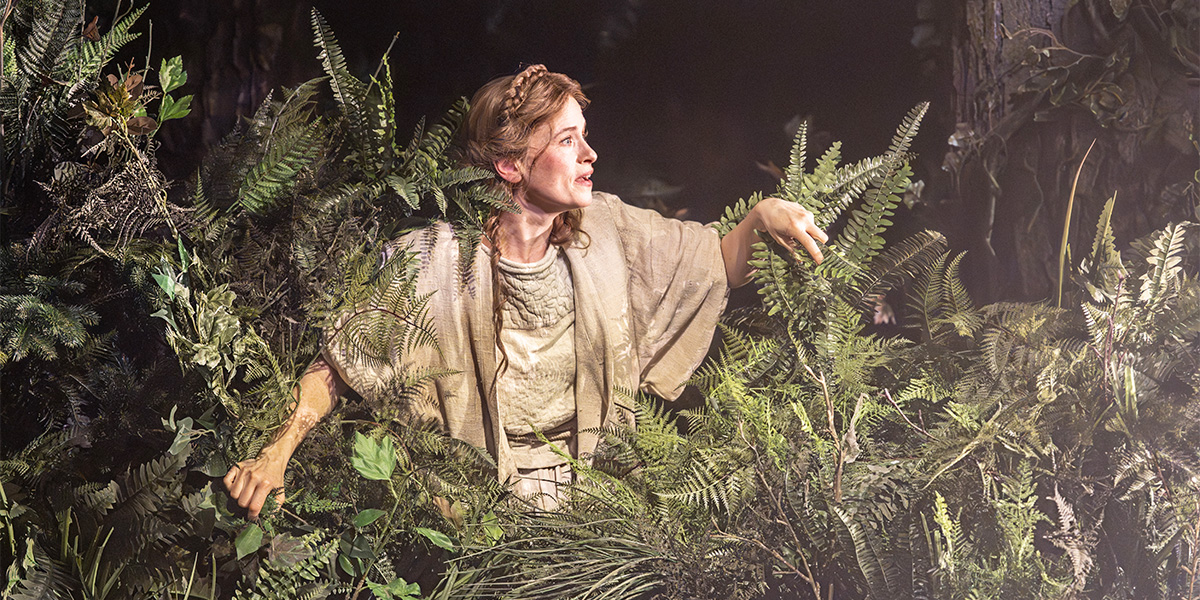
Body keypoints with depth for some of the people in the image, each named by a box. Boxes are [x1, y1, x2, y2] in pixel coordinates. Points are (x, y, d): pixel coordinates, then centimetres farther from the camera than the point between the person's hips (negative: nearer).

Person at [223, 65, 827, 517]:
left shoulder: (603, 228, -3)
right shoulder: (437, 260, -16)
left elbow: (718, 266, 8)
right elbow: (341, 360, -9)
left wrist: (761, 217, -12)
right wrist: (277, 451, -23)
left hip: (590, 487, 4)